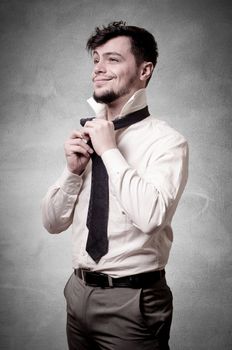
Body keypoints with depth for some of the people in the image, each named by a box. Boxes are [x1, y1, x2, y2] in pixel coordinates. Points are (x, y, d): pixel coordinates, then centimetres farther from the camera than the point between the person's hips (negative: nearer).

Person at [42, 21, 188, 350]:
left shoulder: (166, 141, -13)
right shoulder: (88, 135, 5)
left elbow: (151, 216, -29)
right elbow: (52, 223, 7)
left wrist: (110, 151, -20)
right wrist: (73, 170, -9)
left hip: (130, 302, -6)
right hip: (78, 293, 6)